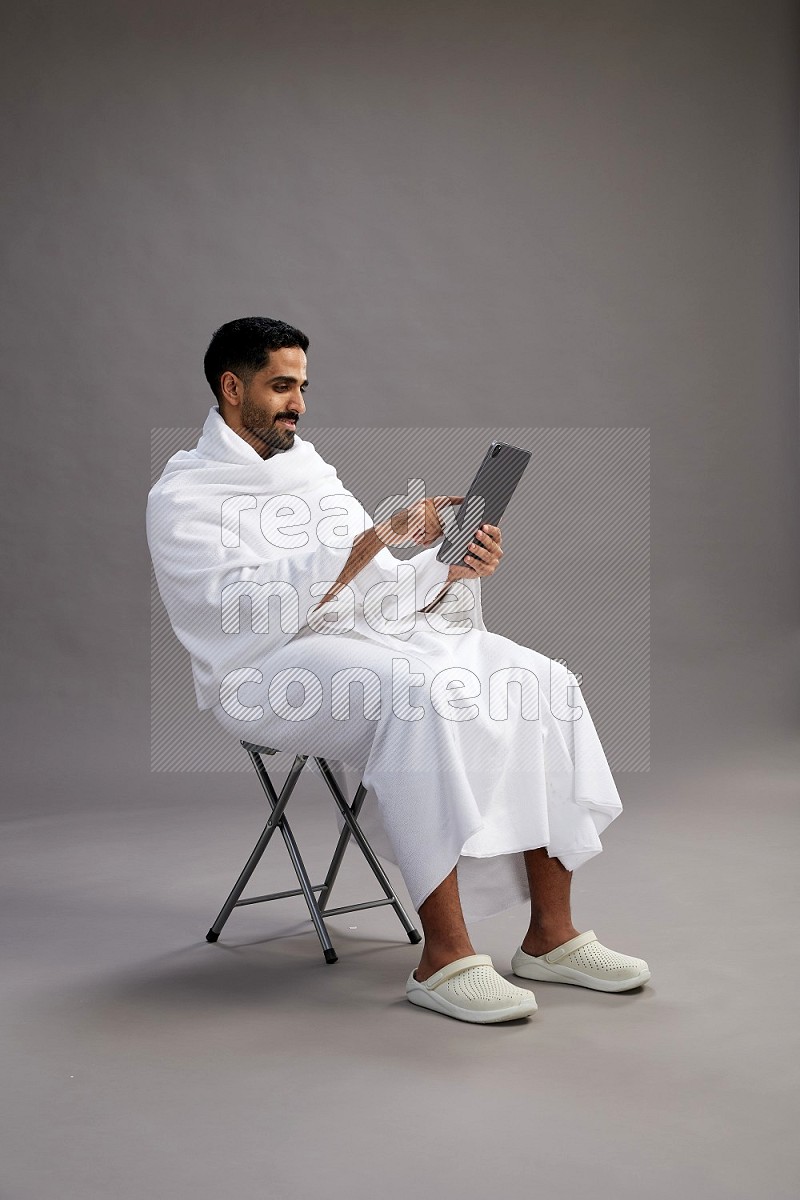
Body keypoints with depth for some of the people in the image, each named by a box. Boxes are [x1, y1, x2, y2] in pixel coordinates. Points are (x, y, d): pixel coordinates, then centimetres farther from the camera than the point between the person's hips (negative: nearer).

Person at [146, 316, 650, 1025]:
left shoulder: (311, 469, 21)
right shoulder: (182, 498, -2)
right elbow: (255, 607, -18)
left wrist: (454, 567, -2)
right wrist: (375, 536, -23)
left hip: (375, 637, 7)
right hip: (271, 670, -7)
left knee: (543, 682, -14)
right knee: (423, 695, -36)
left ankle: (551, 934, -11)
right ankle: (444, 958, -32)